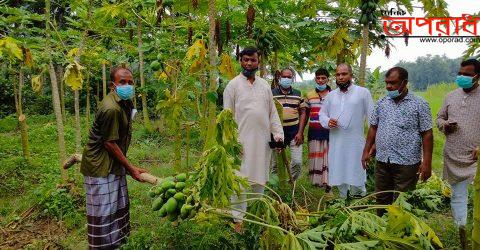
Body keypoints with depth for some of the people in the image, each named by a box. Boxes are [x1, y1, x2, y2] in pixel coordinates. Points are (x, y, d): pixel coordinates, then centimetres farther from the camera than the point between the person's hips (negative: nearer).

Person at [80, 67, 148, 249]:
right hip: (100, 167, -10)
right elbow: (109, 143, -22)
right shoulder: (111, 108, -26)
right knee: (103, 213, 2)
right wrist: (131, 168, -15)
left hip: (114, 164, 10)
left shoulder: (126, 102, 5)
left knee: (119, 206, 19)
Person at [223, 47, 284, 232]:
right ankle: (238, 219, 10)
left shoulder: (265, 85, 14)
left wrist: (278, 133, 4)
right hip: (242, 140, -4)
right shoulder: (233, 85, 0)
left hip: (263, 140, 5)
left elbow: (272, 112, 14)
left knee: (259, 179, 11)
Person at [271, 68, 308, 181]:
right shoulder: (272, 93, 1)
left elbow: (303, 113, 8)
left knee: (297, 162, -4)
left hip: (294, 132, 1)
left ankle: (292, 182, 18)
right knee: (275, 163, 7)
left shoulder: (298, 94, 9)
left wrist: (300, 133, -2)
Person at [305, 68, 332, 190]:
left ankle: (327, 182, 9)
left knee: (327, 156, 1)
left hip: (328, 131, -2)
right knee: (315, 156, 7)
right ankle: (316, 181, 18)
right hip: (314, 132, 2)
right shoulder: (310, 95, 9)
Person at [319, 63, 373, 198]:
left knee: (356, 178, 1)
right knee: (339, 176, 14)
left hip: (355, 143, -4)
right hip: (335, 144, 4)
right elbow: (322, 113, 18)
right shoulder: (331, 95, 11)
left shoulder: (363, 92, -1)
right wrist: (327, 122, -5)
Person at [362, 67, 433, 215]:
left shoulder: (419, 104, -5)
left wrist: (427, 162, -11)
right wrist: (366, 151, 8)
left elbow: (427, 134, -6)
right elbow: (373, 128, 12)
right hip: (382, 160, 4)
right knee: (381, 199, 15)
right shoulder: (381, 103, 7)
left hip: (407, 163, -4)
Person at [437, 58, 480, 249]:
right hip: (453, 157, 4)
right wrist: (444, 125, -5)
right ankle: (461, 230, 28)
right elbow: (439, 117, 18)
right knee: (457, 195, 14)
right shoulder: (451, 96, 9)